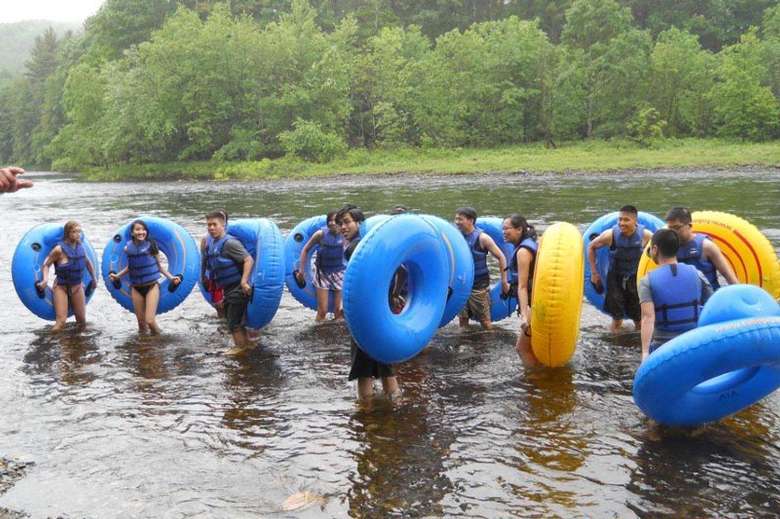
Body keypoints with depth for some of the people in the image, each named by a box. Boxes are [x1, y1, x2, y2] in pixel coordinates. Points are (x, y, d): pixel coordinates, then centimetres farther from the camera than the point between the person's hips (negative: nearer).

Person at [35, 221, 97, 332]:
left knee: (82, 320, 9)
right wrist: (45, 280, -25)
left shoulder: (81, 248, 1)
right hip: (61, 287, -5)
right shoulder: (59, 249, -16)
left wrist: (94, 278, 24)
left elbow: (88, 262, 19)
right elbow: (46, 264, -10)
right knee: (61, 321, -16)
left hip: (77, 286, 5)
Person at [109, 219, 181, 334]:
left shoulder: (151, 244, -9)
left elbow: (158, 264, 2)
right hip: (136, 288, 3)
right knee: (141, 322, 9)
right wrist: (118, 275, 7)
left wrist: (170, 277, -6)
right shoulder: (128, 247, -2)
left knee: (150, 321, -13)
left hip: (152, 286, -3)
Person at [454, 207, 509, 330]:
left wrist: (504, 282, -9)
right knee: (462, 319, 9)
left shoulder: (482, 238, -14)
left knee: (485, 321, 3)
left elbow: (501, 257, -9)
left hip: (479, 286, -4)